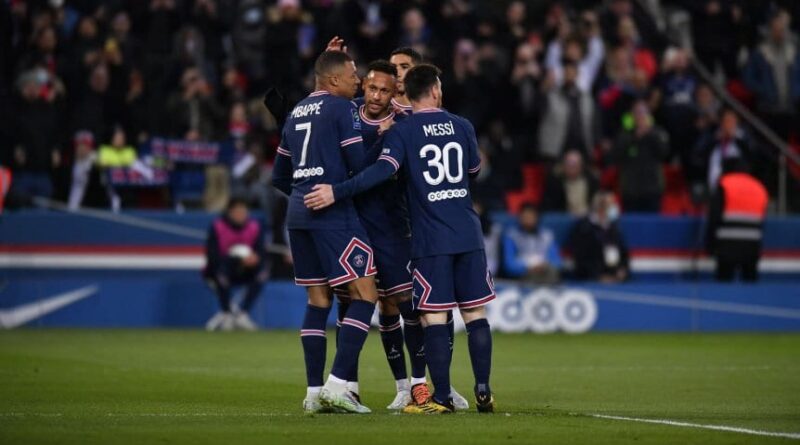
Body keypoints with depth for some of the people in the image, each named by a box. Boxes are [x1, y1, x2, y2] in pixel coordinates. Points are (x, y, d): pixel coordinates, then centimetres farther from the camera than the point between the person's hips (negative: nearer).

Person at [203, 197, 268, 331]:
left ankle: (242, 314, -12)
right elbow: (212, 256, -26)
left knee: (263, 268, -23)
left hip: (243, 274, 4)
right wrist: (239, 260, -39)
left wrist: (256, 258, -37)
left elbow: (261, 253, -11)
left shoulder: (255, 227, -5)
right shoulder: (217, 227, -16)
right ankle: (226, 314, -15)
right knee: (222, 267, -37)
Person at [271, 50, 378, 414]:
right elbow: (360, 164, -12)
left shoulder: (296, 113, 19)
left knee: (318, 300, 12)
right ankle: (337, 384, -16)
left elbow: (279, 176, 24)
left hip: (299, 215, 8)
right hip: (334, 215, -8)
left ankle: (314, 392, 9)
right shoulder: (342, 108, -5)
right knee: (364, 295, -6)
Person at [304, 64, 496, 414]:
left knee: (434, 319, -2)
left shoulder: (402, 131, -5)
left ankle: (441, 398, -3)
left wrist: (336, 192, -22)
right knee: (475, 314, 8)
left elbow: (382, 171, -20)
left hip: (431, 240, -3)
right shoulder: (462, 126, 8)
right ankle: (483, 392, 6)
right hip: (468, 236, 3)